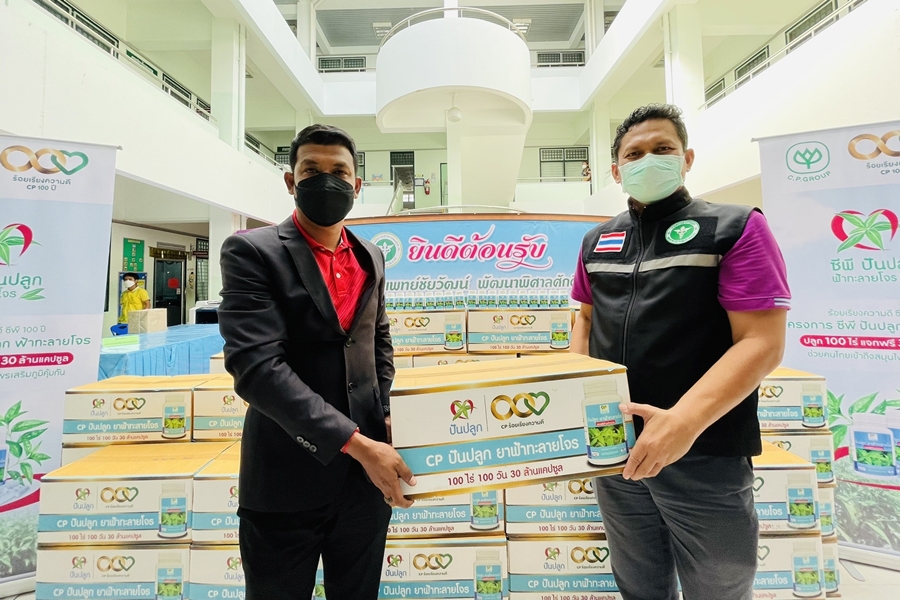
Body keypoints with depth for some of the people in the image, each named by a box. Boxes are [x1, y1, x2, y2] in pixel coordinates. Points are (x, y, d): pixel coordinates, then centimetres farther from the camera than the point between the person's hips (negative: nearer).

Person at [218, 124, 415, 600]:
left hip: (366, 474, 5)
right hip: (287, 480, -4)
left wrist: (387, 415, 1)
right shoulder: (252, 252, -11)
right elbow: (256, 365, -22)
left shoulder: (371, 258, 7)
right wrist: (356, 444, -24)